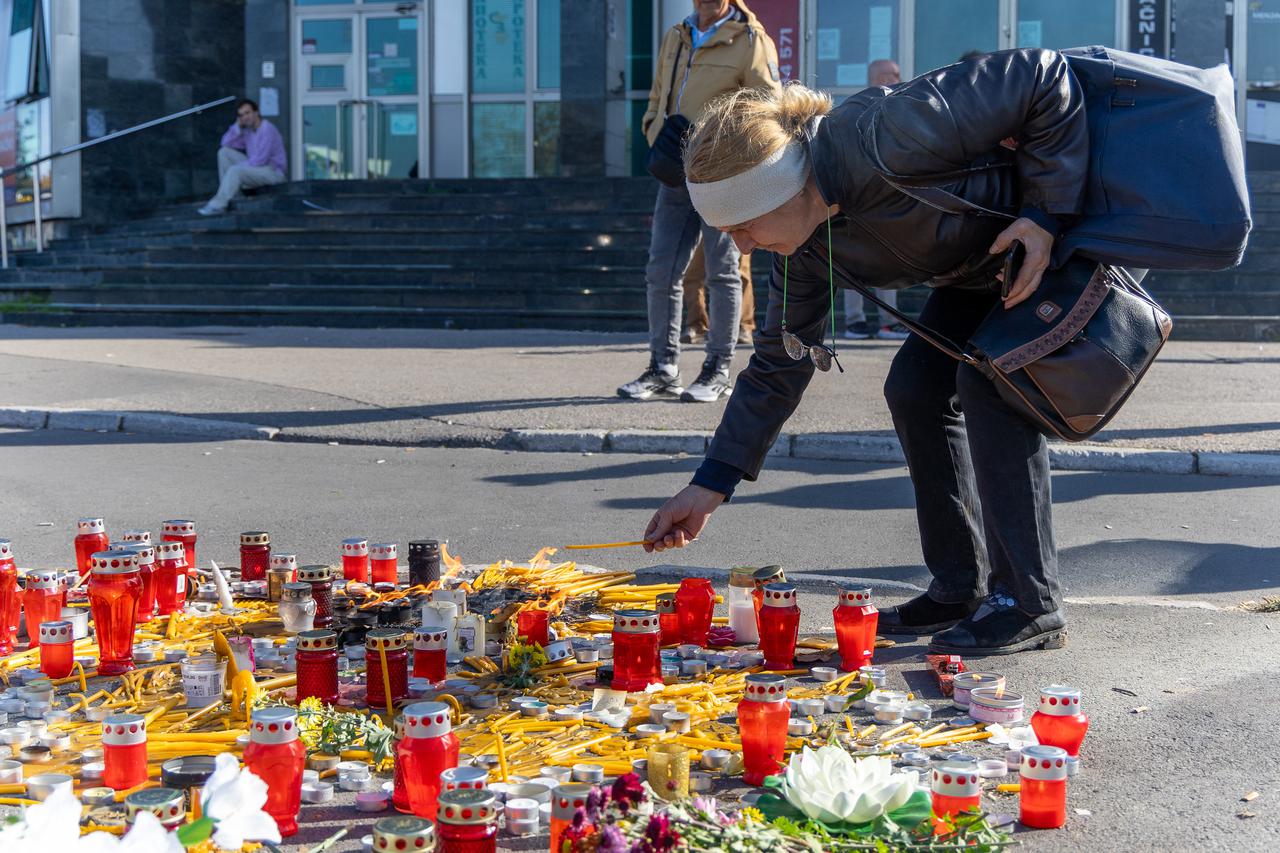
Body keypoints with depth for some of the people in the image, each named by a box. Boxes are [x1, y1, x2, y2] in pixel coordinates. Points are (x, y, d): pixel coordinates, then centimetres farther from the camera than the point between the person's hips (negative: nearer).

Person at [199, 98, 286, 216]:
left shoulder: (267, 129, -18)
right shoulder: (247, 130, 8)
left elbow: (259, 160, -22)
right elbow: (226, 143, 7)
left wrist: (237, 166, -12)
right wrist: (238, 126, -4)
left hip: (273, 171, -9)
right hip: (255, 167, 9)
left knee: (235, 170, -29)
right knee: (224, 152, 3)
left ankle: (218, 205, -21)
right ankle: (230, 194, -3)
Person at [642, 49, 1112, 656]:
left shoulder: (883, 139, -38)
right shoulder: (804, 243, -12)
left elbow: (1043, 76, -31)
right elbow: (779, 366, -3)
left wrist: (1046, 216, -31)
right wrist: (710, 485, -7)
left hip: (1070, 231, -8)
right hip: (979, 265, 8)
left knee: (989, 383, -21)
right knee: (914, 389, -1)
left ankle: (1031, 604, -12)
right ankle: (961, 588, 11)